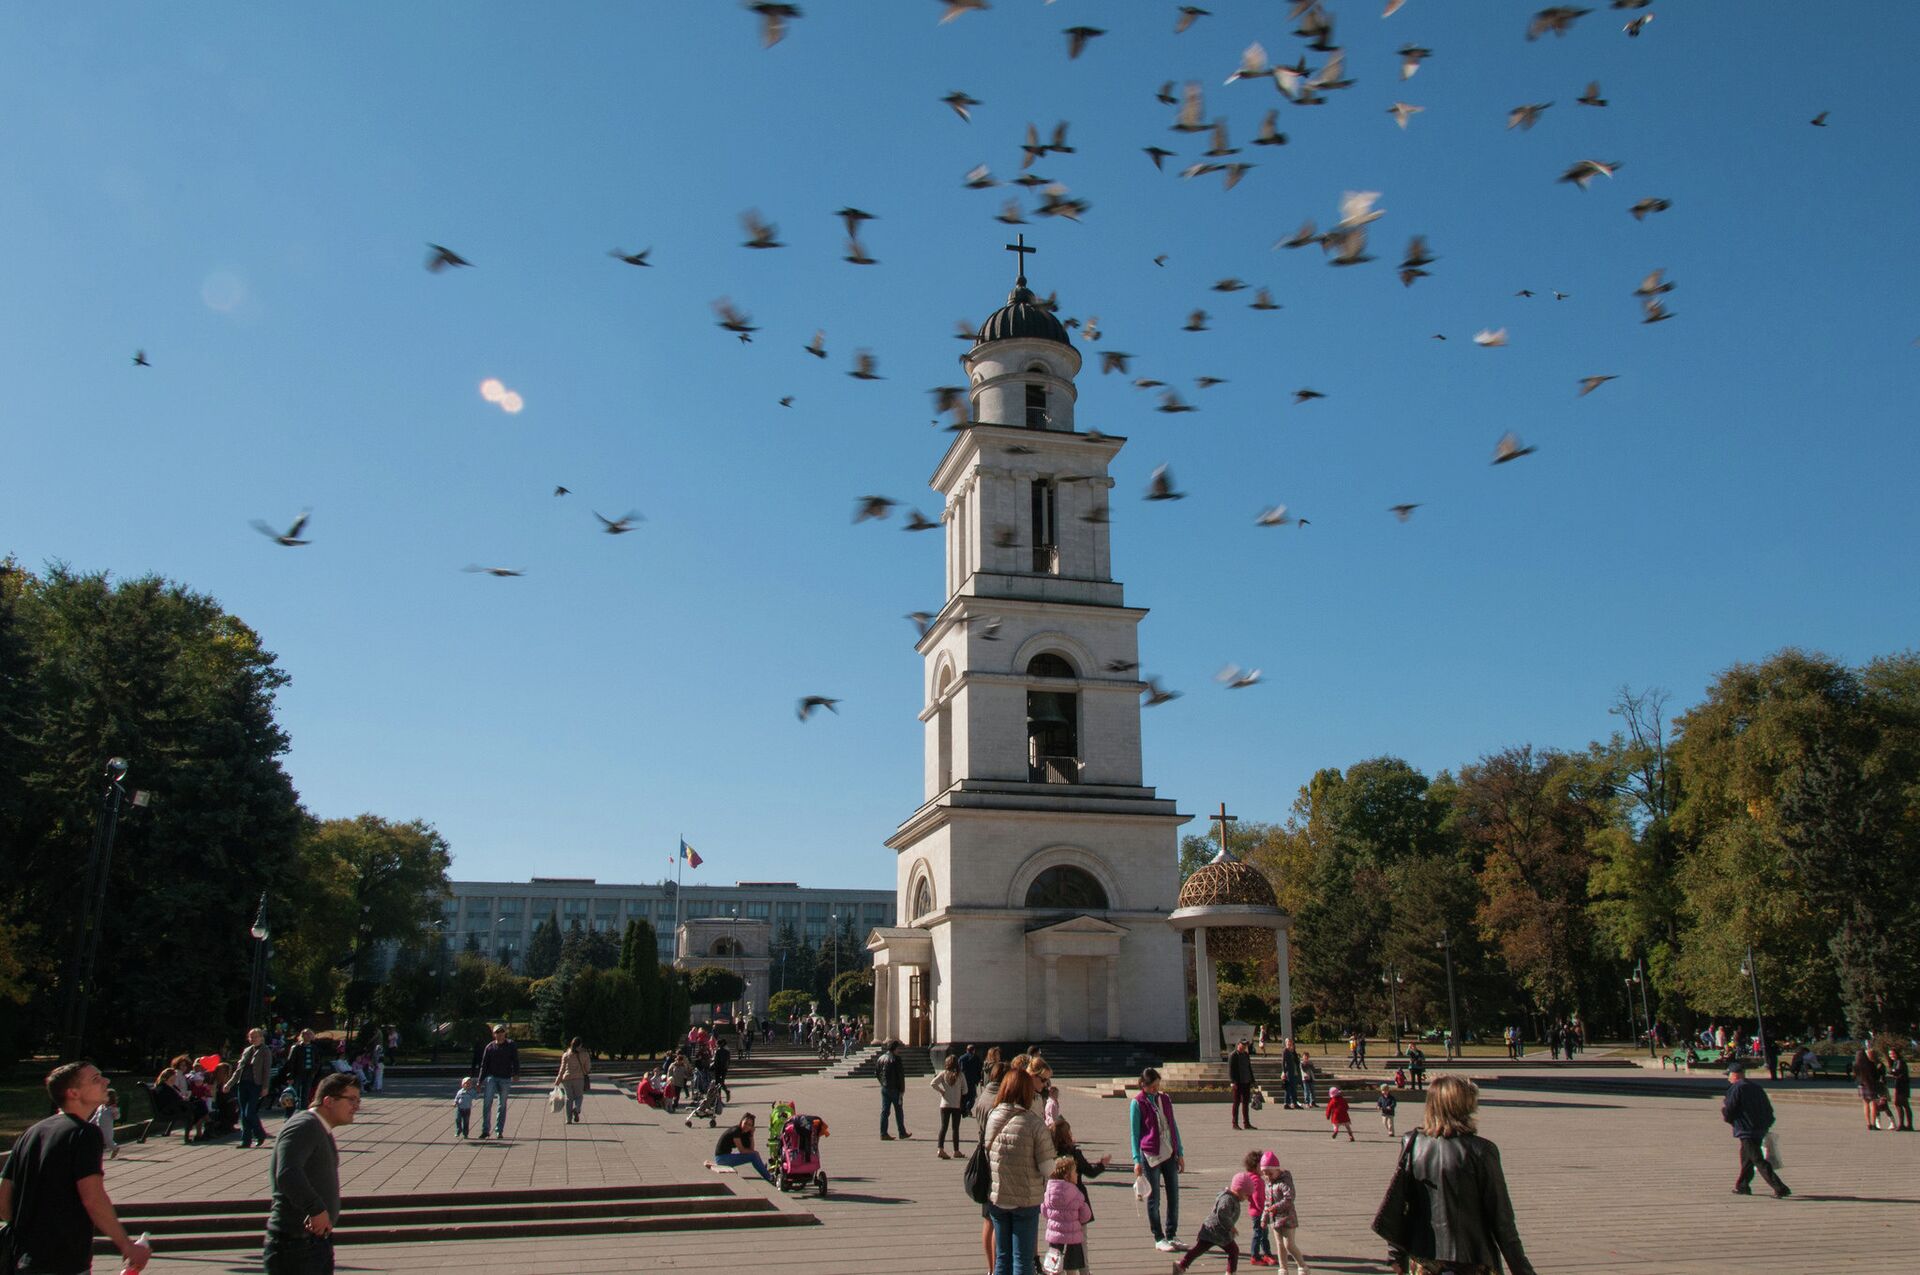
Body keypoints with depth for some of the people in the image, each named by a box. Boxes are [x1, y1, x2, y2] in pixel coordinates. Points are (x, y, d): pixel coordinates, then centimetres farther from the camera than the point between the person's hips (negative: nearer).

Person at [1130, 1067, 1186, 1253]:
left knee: (1174, 1196, 7)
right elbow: (1135, 1133, -5)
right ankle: (1159, 1239, 14)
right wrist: (1137, 1160, -9)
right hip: (1150, 1156, -5)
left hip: (1169, 1154, 5)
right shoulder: (1137, 1103, -6)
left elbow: (1173, 1126, 13)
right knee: (1154, 1199, 3)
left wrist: (1180, 1153, 11)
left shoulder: (1165, 1099, 8)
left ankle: (1171, 1235, 20)